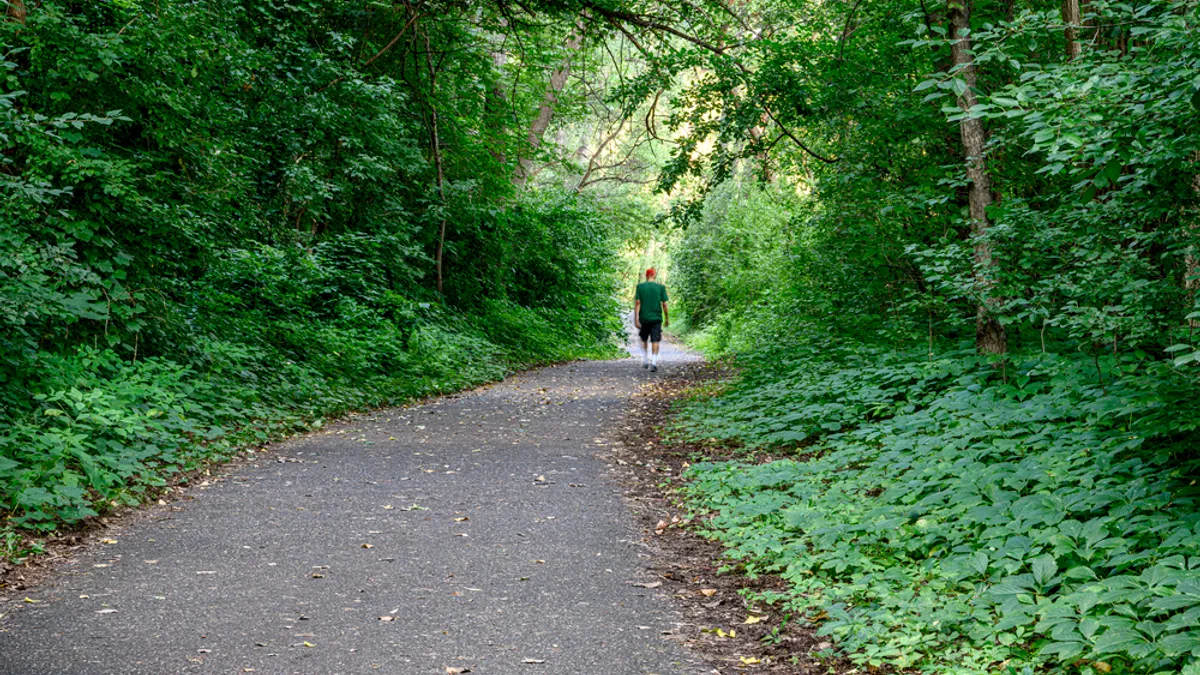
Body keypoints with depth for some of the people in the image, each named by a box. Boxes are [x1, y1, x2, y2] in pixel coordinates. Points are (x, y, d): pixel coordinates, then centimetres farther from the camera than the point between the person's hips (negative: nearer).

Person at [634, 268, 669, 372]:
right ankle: (654, 362, -12)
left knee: (644, 339, 18)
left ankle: (645, 361, 21)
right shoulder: (661, 287, -2)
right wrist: (667, 318, 8)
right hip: (656, 318, -1)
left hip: (644, 318, 1)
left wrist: (636, 319, -7)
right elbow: (664, 304, -3)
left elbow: (637, 303, -7)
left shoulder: (640, 286, -2)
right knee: (655, 340, 0)